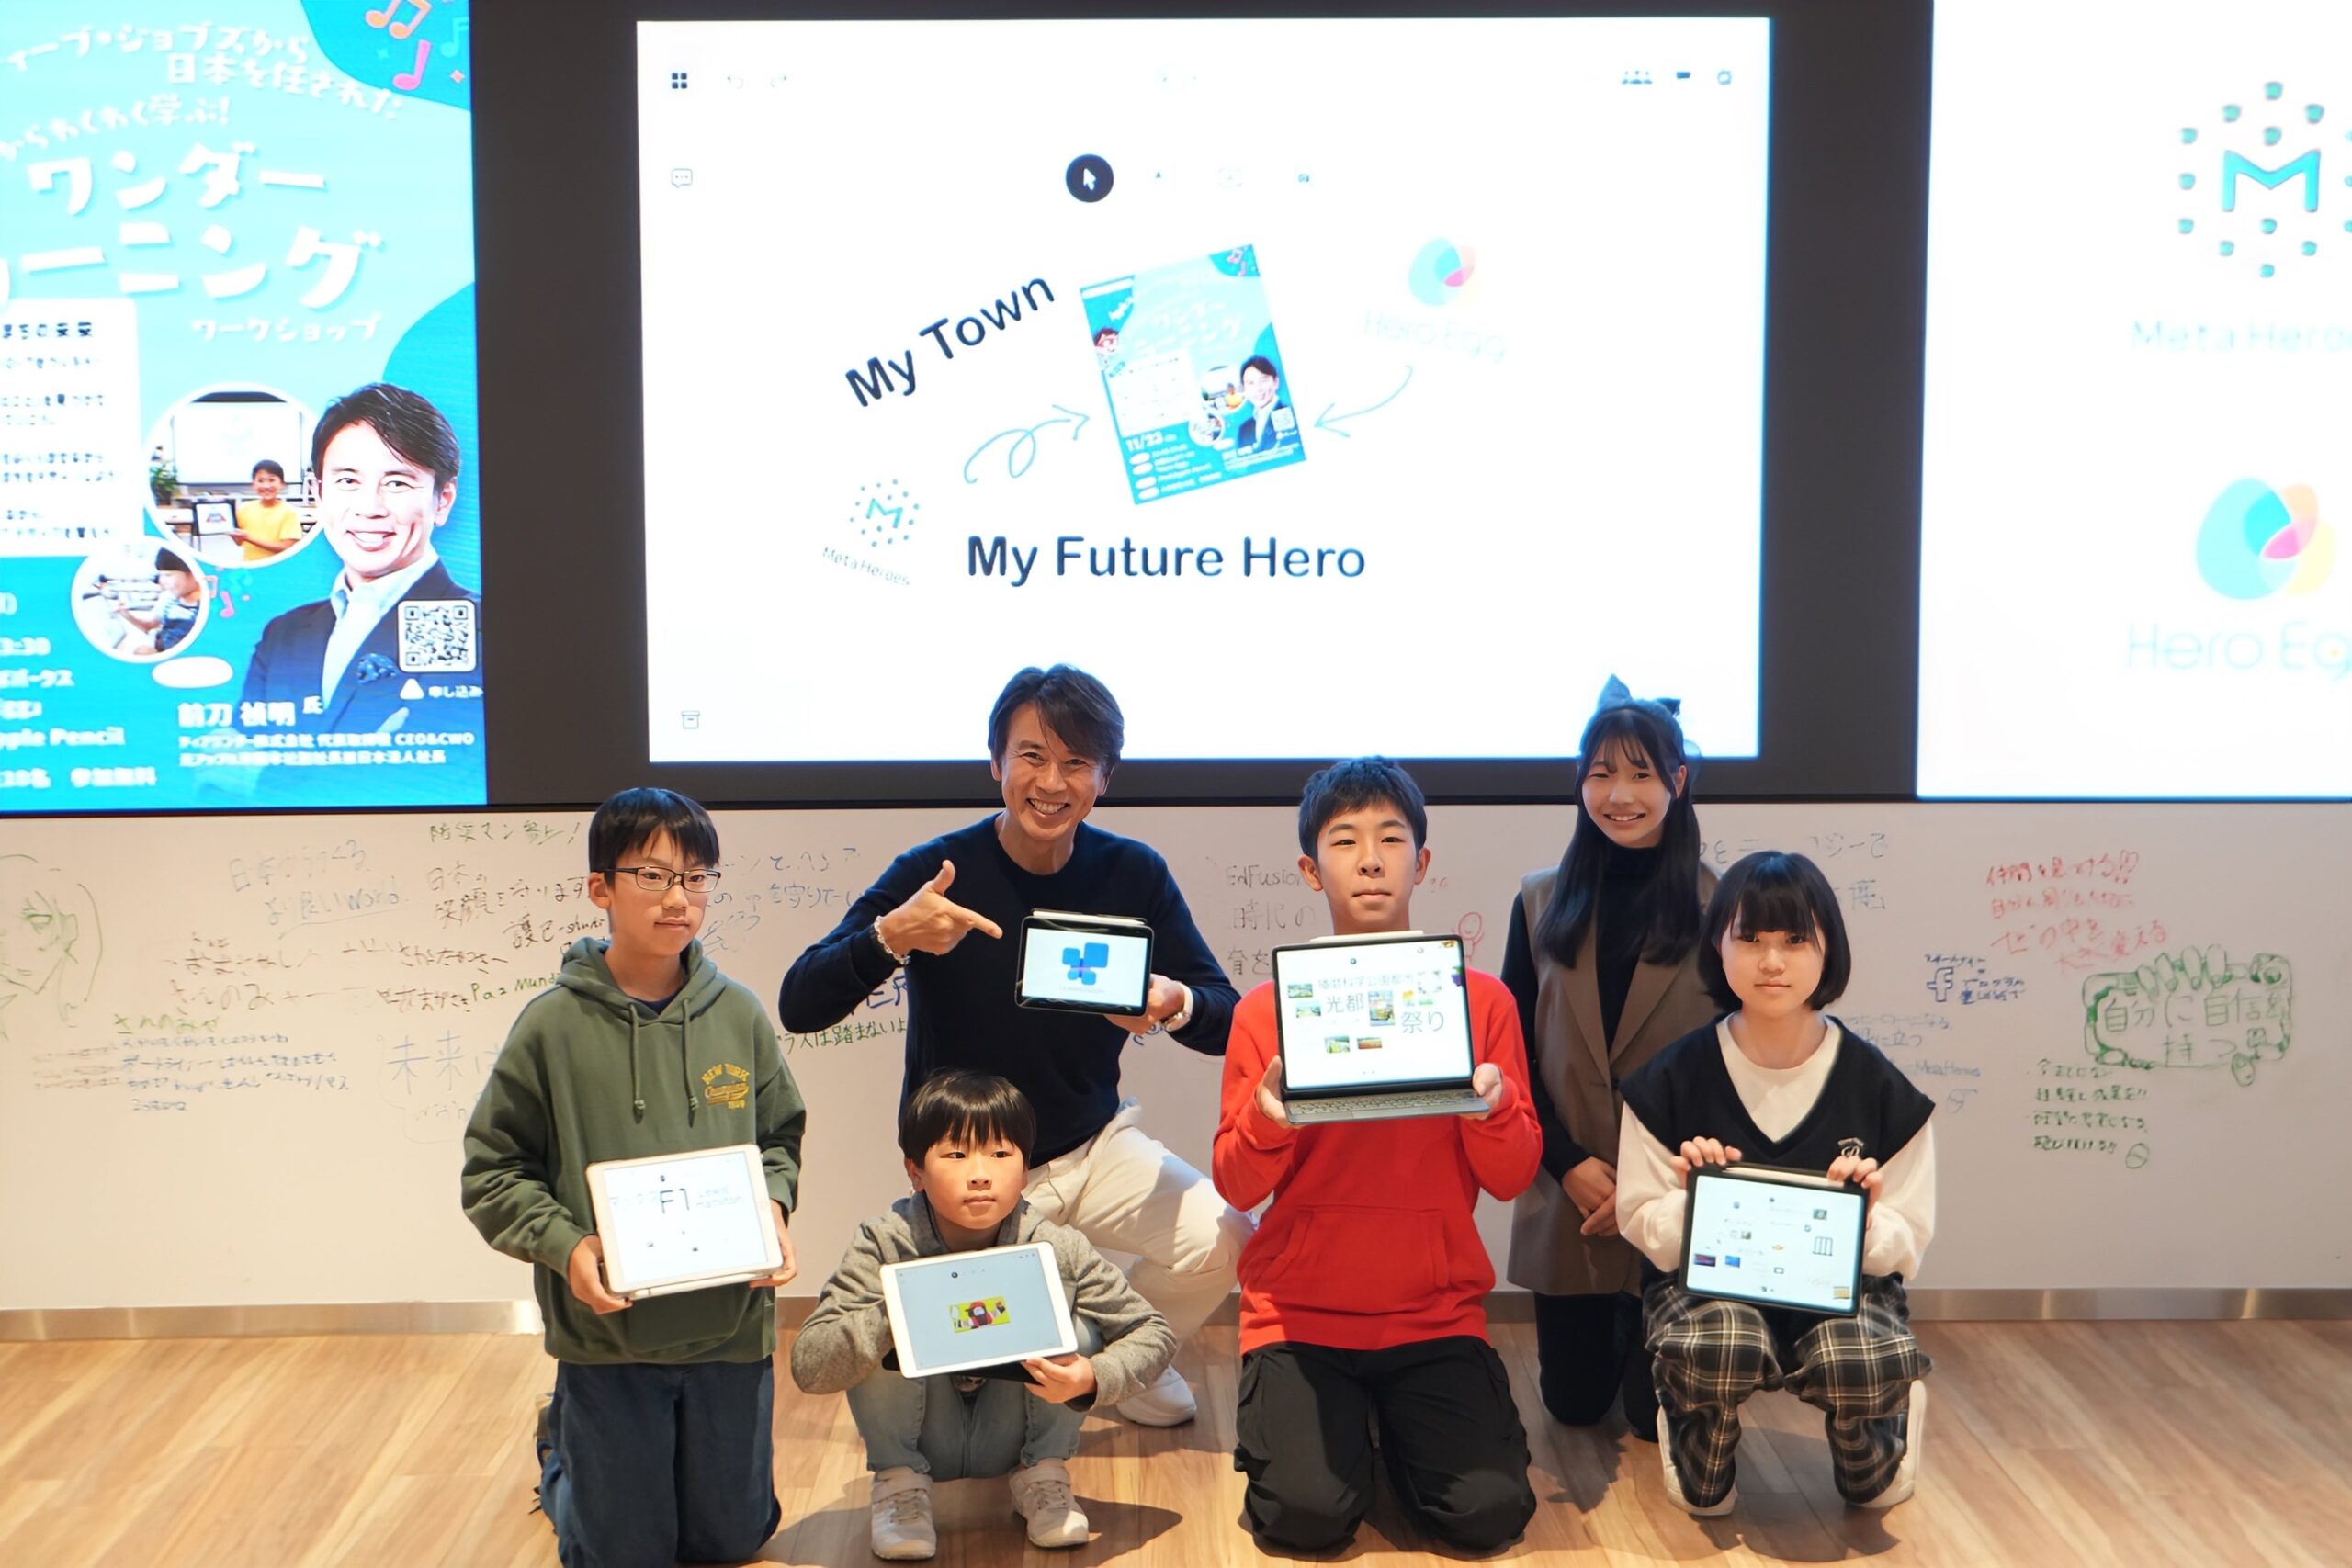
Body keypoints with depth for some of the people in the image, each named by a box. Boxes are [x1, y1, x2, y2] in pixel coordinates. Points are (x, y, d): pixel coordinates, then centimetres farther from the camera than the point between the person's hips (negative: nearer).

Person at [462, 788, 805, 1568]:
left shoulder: (737, 1015, -2)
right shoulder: (555, 1025, -10)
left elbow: (779, 1137, 10)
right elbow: (492, 1170, -4)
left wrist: (772, 1206, -10)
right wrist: (564, 1245, -18)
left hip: (731, 1331, 3)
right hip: (604, 1336, -3)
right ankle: (562, 1443, 42)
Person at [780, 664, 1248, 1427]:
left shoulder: (1133, 875, -7)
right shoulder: (935, 872, -16)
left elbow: (1228, 1022, -6)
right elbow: (799, 1007, -19)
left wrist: (1176, 1004, -31)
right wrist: (891, 935, -38)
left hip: (1096, 1146, 3)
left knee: (1220, 1241, -18)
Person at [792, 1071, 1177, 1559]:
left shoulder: (1057, 1251, -18)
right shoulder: (885, 1244, -21)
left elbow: (1154, 1333, -10)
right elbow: (807, 1364, -27)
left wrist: (1093, 1378, -32)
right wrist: (894, 1317, -44)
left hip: (1009, 1440, 1)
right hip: (920, 1440, -1)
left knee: (1075, 1329, -23)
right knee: (877, 1338, -27)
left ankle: (1043, 1474, 0)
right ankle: (900, 1479, -6)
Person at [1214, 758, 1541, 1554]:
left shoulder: (1481, 999, 2)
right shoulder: (1266, 1008, 0)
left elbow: (1511, 1179, 0)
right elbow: (1237, 1187, 0)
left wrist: (1491, 1104, -20)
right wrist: (1266, 1119, -21)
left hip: (1436, 1312, 1)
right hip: (1300, 1312, -1)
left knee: (1488, 1512, -15)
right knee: (1307, 1513, -19)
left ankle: (1396, 1424, 17)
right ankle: (1329, 1424, 15)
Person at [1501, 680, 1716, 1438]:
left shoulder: (1714, 907, -5)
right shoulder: (1542, 902, 4)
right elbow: (1511, 1053, 2)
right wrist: (1569, 1162, -11)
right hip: (1567, 1194, 2)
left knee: (1658, 1412, 2)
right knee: (1573, 1403, 10)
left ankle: (1640, 1335, 34)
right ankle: (1601, 1334, 42)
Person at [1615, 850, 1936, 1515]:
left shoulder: (1878, 1085, -5)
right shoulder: (1672, 1079, -6)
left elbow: (1908, 1242, 0)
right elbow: (1643, 1226, -2)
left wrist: (1864, 1222, -24)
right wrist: (1695, 1200, -24)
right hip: (1709, 1281, 0)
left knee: (1862, 1366, -33)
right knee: (1714, 1348, -36)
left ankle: (1868, 1457, 9)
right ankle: (1698, 1460, 5)